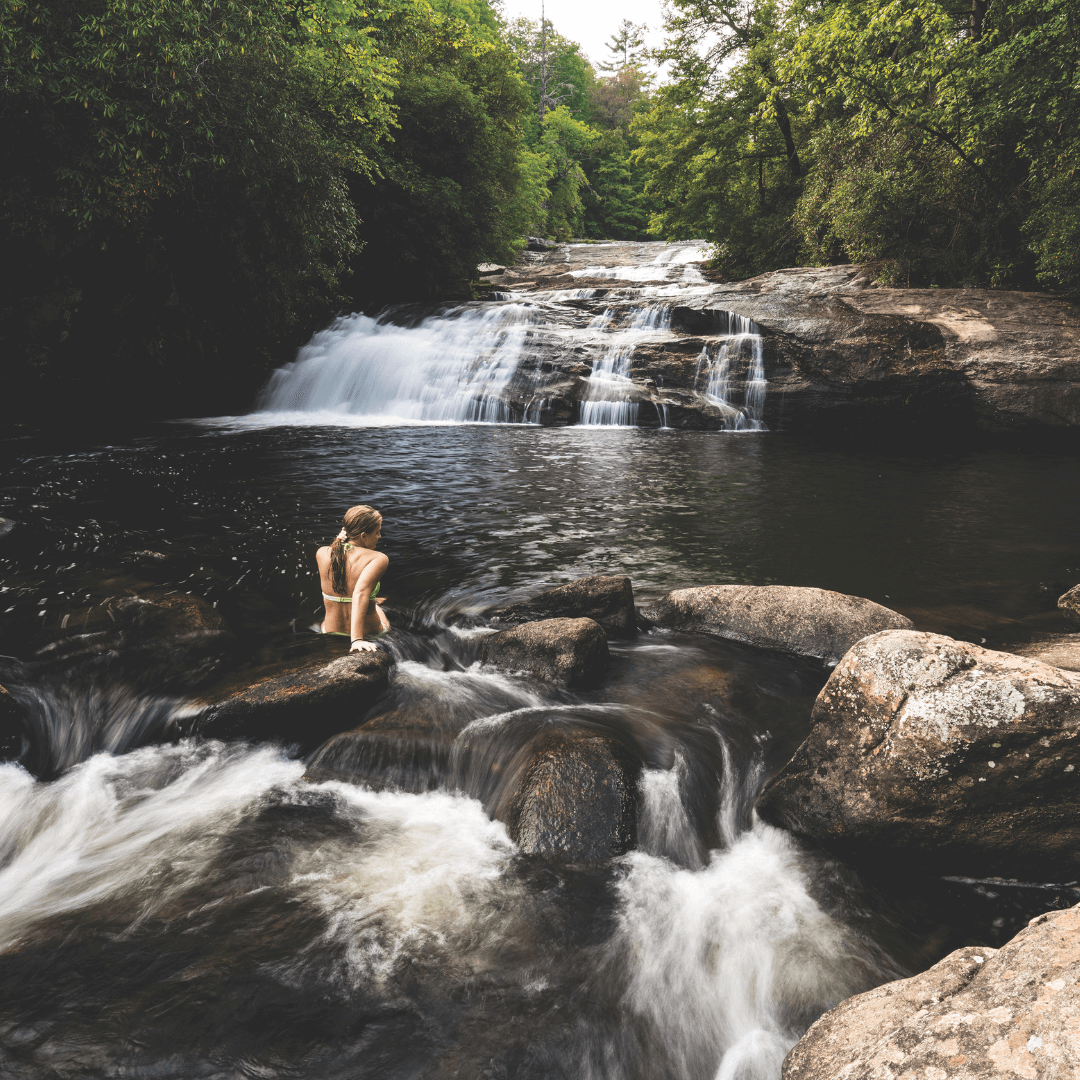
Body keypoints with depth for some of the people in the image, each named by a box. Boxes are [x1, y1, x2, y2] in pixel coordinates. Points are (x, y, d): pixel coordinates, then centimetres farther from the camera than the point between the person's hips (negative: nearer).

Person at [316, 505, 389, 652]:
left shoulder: (322, 554, -6)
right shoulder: (378, 559, -22)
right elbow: (360, 592, -37)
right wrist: (356, 639, -41)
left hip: (331, 633, 4)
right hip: (369, 634, -4)